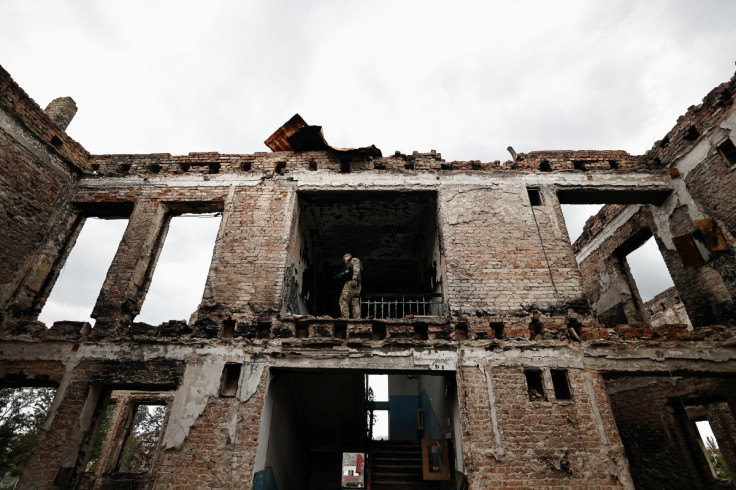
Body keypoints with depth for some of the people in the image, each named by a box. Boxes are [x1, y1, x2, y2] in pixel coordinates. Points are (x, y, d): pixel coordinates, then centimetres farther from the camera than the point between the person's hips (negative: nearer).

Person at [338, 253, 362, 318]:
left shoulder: (354, 260, 7)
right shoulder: (349, 265, 33)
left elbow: (356, 269, -12)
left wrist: (354, 279, -23)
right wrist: (340, 276, 14)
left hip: (351, 283, -10)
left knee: (343, 300, -12)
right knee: (355, 303, 4)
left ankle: (345, 318, -18)